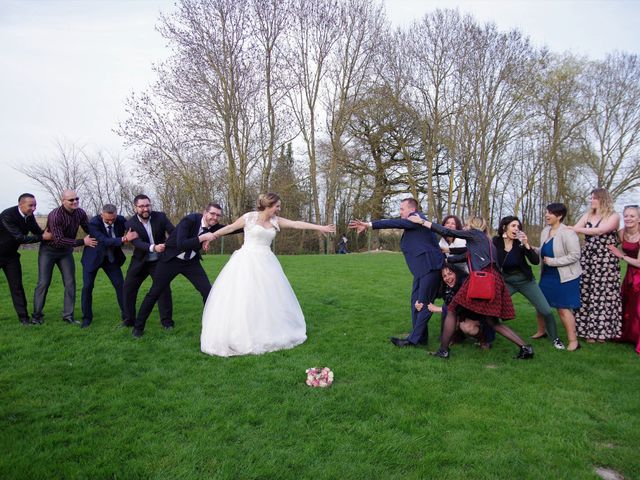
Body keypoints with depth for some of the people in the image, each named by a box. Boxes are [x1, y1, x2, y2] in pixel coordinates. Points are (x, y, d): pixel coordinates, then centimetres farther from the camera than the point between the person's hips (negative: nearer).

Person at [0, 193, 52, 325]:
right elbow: (19, 238, -30)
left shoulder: (29, 216, -7)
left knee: (16, 285, 4)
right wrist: (42, 237, -29)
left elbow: (38, 231, 3)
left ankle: (23, 316, 5)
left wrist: (47, 233, -17)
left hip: (11, 254, 5)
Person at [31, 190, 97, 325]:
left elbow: (89, 230, 4)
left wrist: (94, 241, -13)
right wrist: (82, 242, -30)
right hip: (49, 250, -5)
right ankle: (37, 315, 13)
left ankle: (68, 315, 7)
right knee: (43, 283, -1)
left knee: (70, 283, 0)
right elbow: (59, 240, -29)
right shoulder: (55, 215, -26)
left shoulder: (80, 213, -10)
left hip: (66, 251, 5)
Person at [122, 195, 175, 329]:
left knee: (164, 288, -6)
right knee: (128, 288, 4)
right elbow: (137, 243, -26)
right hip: (140, 261, 1)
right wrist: (153, 247, -45)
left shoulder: (160, 217, -11)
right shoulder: (130, 224, -13)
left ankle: (167, 321, 6)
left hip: (159, 261, -1)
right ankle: (129, 320, 20)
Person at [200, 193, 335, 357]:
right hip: (247, 261, -4)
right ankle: (237, 337, 3)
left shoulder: (275, 221, 4)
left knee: (269, 297, 7)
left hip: (265, 262, 5)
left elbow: (298, 224, -2)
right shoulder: (249, 217, -6)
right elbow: (230, 228, 4)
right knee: (241, 297, -5)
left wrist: (320, 227, -7)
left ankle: (268, 333, 22)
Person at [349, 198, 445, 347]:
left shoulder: (416, 219, -11)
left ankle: (415, 339, -1)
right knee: (416, 301, 11)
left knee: (424, 303, -4)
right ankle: (419, 337, 17)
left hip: (430, 267, -10)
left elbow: (394, 223, -19)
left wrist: (369, 225, -22)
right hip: (422, 269, 10)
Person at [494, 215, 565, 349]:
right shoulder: (496, 242, -11)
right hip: (507, 281, 0)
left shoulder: (520, 242, -12)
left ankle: (554, 338, 21)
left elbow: (536, 261, -19)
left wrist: (526, 245, -30)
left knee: (546, 311, -3)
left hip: (525, 280, 0)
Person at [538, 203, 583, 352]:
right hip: (547, 275, 8)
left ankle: (573, 341, 11)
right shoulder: (545, 231, 5)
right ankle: (541, 331, 32)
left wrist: (553, 261, -21)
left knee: (563, 308, -2)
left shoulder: (567, 233, -18)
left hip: (565, 277, -7)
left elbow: (575, 255, -21)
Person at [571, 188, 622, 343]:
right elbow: (574, 230, 2)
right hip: (587, 259, 4)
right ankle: (588, 330, 9)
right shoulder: (588, 215, 13)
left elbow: (599, 231, -18)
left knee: (602, 295, -2)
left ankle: (601, 331, 8)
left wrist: (578, 229, -10)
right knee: (586, 294, 1)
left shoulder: (614, 216, -3)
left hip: (606, 261, -4)